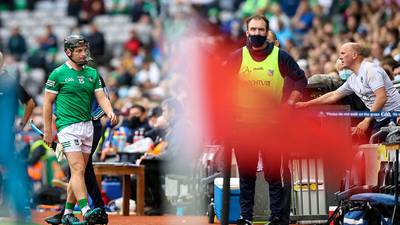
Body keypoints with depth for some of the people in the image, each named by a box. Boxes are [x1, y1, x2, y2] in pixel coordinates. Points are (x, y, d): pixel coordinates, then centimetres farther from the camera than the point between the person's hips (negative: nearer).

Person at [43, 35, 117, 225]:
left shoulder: (92, 73, 13)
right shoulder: (58, 74, -3)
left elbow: (101, 97, 7)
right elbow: (47, 102, -1)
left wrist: (110, 112, -14)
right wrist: (47, 131, -2)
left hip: (87, 126, 6)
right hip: (68, 126, -6)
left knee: (79, 172, 8)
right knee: (78, 169, -17)